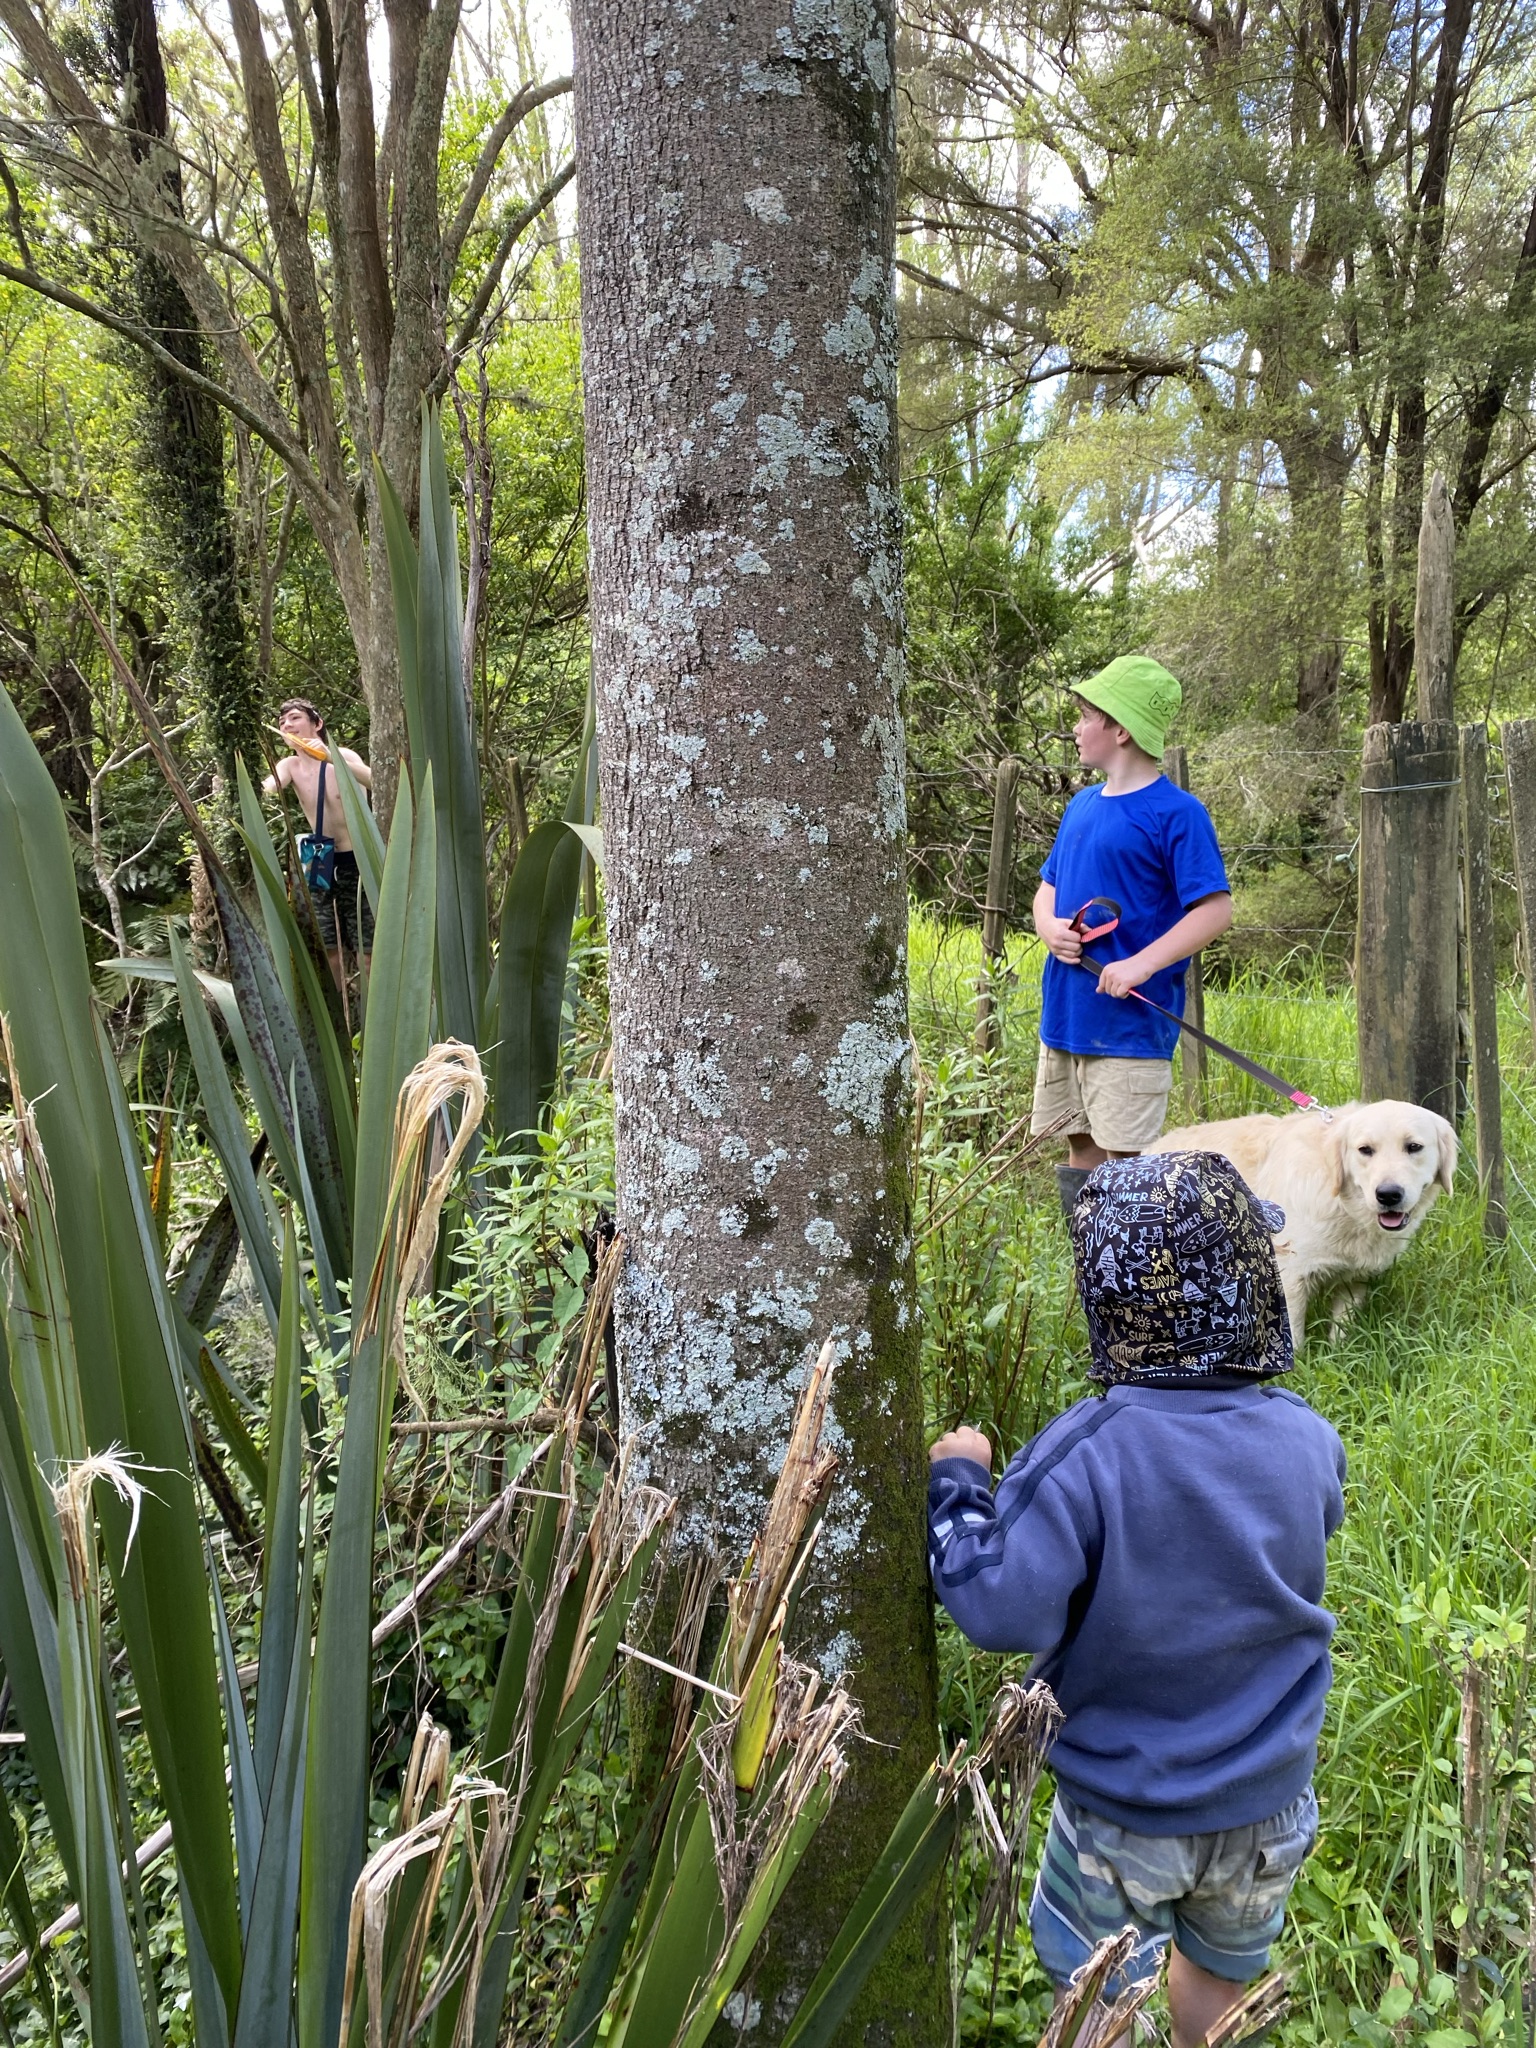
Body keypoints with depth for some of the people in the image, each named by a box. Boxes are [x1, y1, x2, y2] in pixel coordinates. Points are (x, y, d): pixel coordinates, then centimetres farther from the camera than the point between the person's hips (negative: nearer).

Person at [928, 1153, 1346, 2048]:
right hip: (1269, 1805, 4)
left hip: (1124, 1812, -4)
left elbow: (1002, 1610, -29)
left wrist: (958, 1482, -14)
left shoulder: (1086, 1459, -31)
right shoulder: (1306, 1441, -17)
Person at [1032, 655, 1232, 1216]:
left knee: (1127, 1167, -3)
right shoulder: (1082, 805, 13)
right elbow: (1047, 888, 21)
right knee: (1081, 1155, 15)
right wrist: (1050, 928, -2)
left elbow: (1216, 910, -15)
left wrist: (1141, 965, -24)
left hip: (1131, 1025, -7)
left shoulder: (1176, 813, -10)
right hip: (1064, 1018, 7)